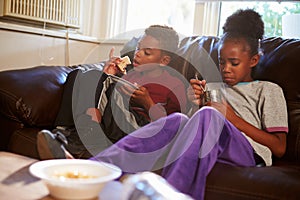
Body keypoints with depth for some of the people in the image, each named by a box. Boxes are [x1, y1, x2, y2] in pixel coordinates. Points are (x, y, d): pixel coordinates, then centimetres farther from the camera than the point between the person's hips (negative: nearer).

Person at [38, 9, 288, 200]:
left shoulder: (269, 90, 18)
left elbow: (279, 148, 5)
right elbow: (198, 131, 20)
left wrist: (231, 117, -3)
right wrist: (198, 104, 0)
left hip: (248, 153, -3)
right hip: (214, 148, 4)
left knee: (208, 115, -35)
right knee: (177, 120, -29)